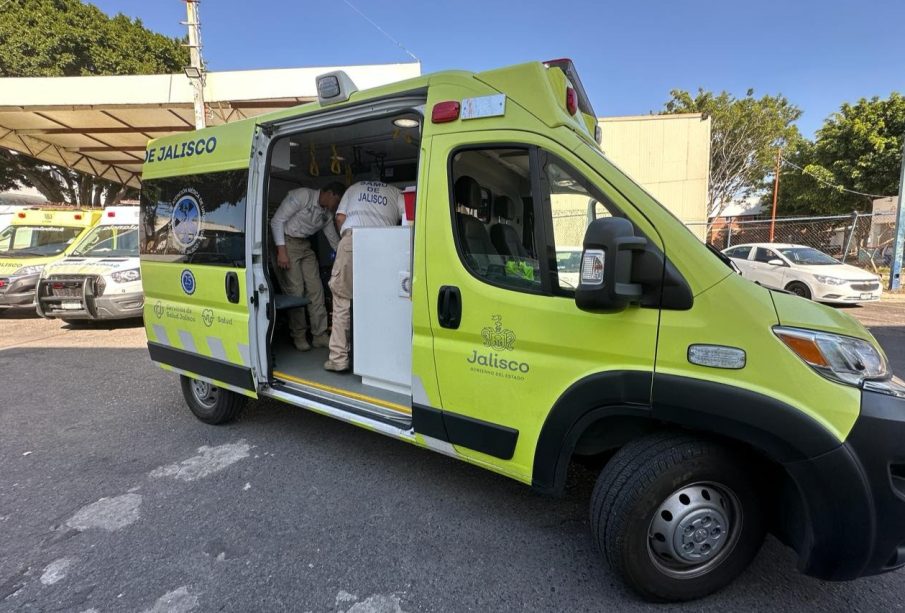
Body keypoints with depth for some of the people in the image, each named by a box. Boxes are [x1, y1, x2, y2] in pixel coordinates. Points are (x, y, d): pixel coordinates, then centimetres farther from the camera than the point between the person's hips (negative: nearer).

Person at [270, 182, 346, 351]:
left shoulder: (327, 214, 6)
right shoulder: (302, 196, -15)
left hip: (305, 246, 7)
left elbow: (334, 240, 16)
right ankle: (298, 336, 7)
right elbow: (277, 220, -17)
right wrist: (282, 251, -22)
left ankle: (320, 335, 7)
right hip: (286, 243, -7)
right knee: (295, 290, -9)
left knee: (316, 289, -1)